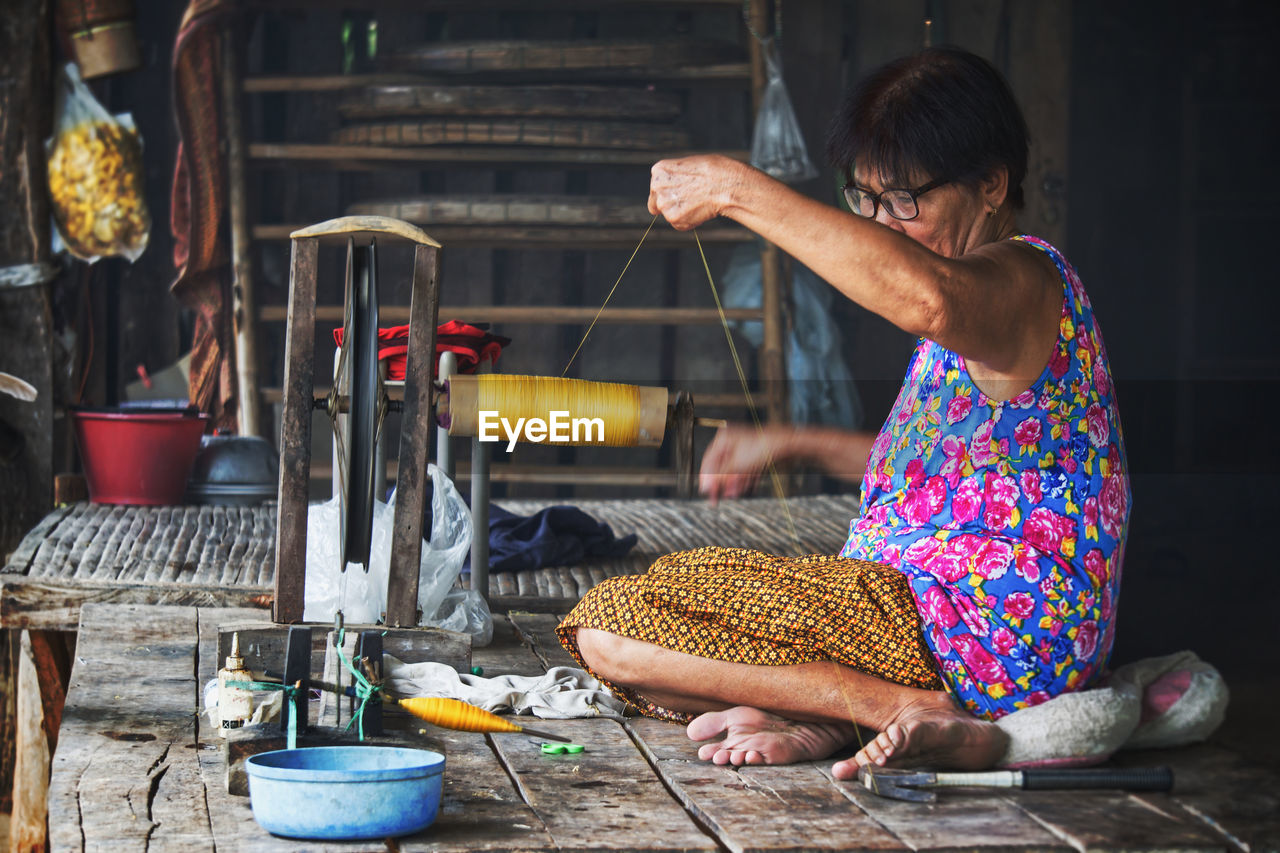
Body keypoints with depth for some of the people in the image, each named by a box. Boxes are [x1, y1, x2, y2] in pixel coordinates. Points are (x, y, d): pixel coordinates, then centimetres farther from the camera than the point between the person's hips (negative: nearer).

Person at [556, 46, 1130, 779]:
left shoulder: (1022, 275, -14)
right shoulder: (980, 294, 18)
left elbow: (928, 298, -41)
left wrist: (739, 189, -35)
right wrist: (793, 445, 21)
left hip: (985, 629, -11)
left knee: (609, 628, -13)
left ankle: (913, 710, -17)